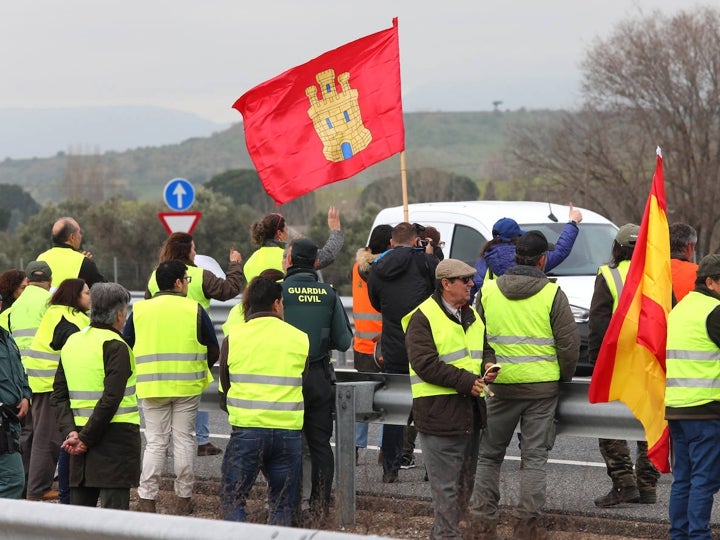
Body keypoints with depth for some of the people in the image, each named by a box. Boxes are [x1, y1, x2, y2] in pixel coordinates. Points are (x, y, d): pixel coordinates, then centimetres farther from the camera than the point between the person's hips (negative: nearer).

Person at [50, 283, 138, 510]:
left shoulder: (72, 342, 10)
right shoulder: (116, 346, -11)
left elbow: (59, 395, 7)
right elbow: (111, 399, -19)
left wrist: (70, 432, -2)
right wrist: (86, 439, -14)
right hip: (116, 436, -7)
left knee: (79, 509, 11)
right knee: (114, 508, -6)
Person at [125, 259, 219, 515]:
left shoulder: (140, 310, 3)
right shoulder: (194, 310, -2)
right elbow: (214, 350, 2)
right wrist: (200, 369, 19)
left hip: (151, 386, 1)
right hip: (187, 386, -1)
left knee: (155, 442, 6)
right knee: (184, 440, 7)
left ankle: (146, 499, 1)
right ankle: (184, 499, 12)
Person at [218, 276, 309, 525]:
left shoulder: (232, 338, 1)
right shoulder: (300, 339, 3)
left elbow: (225, 385, 12)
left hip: (246, 430, -1)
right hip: (289, 430, 2)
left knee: (232, 498, 6)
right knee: (282, 504, 12)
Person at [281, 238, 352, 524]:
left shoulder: (279, 292, -10)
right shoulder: (329, 294, 0)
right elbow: (344, 341, 1)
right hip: (320, 377, 3)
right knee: (320, 444, 9)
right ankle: (320, 508, 9)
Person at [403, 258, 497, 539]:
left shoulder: (472, 316, 16)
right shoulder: (422, 318, -10)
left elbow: (485, 349, 27)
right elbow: (425, 364, -17)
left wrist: (489, 365, 3)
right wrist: (466, 381, -19)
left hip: (470, 410, 9)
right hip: (440, 413, -9)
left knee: (466, 481, 14)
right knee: (447, 484, -8)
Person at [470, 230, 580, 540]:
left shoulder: (488, 290, 1)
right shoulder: (552, 294, -8)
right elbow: (569, 342, -6)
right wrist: (564, 375, 11)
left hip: (499, 384, 2)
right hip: (542, 386, -2)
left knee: (489, 454, 13)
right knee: (534, 456, 5)